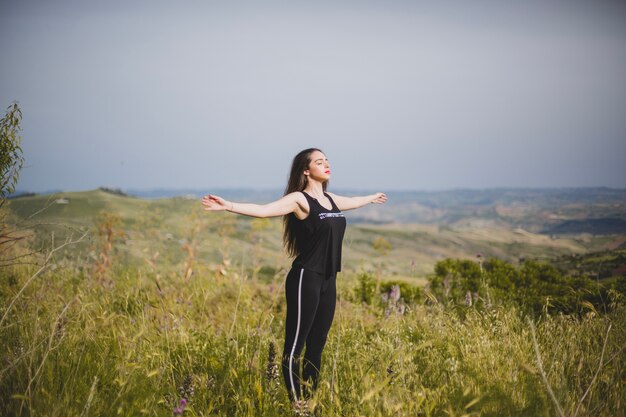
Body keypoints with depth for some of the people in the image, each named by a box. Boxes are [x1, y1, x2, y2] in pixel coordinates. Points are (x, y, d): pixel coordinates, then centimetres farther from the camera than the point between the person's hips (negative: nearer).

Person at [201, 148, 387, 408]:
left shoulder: (331, 200, 16)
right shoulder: (299, 199, -8)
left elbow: (353, 202, 38)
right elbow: (262, 210, -20)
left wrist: (372, 198, 56)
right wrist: (227, 205, -32)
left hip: (328, 281, 8)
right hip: (306, 280, -8)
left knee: (316, 346, 12)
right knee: (295, 346, -3)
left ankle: (310, 400, 20)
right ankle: (296, 404, 3)